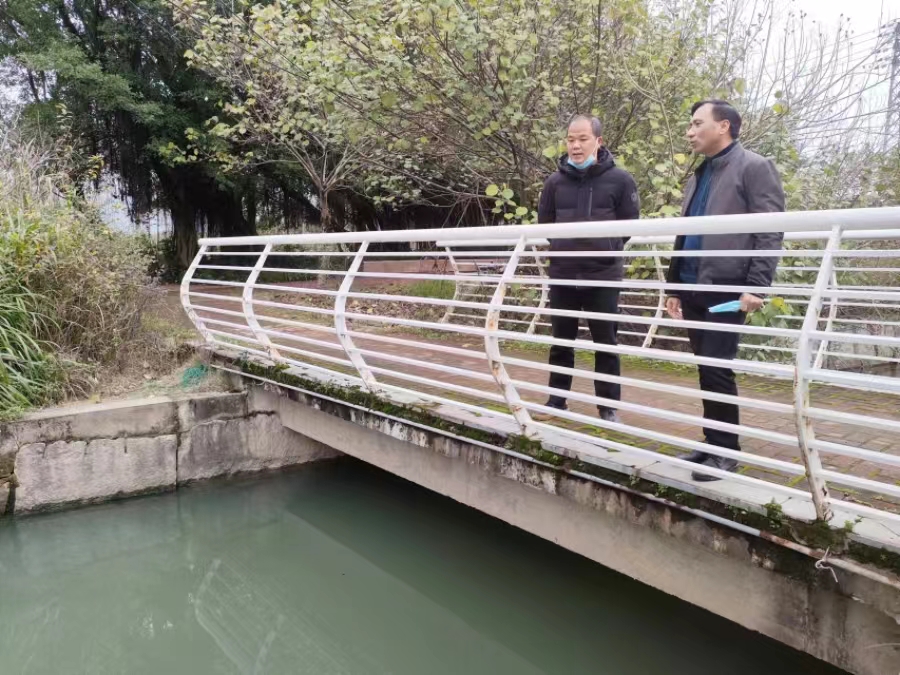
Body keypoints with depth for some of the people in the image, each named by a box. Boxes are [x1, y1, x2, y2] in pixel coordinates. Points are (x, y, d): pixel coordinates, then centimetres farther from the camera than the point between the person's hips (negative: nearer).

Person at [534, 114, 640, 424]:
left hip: (603, 275, -2)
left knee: (605, 344, 5)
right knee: (561, 343, 11)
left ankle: (609, 407, 17)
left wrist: (606, 246, -6)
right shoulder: (555, 181, 5)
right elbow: (544, 224, 13)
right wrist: (562, 246, 1)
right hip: (563, 275, 2)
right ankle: (556, 401, 23)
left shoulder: (620, 179, -2)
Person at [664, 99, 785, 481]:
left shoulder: (754, 168, -3)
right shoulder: (699, 176, 20)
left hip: (727, 289, -7)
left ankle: (726, 450, 7)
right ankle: (713, 443, 20)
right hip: (693, 289, 7)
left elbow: (771, 231, -10)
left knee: (716, 368, -7)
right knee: (705, 369, 10)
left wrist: (756, 286, -18)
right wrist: (674, 286, 18)